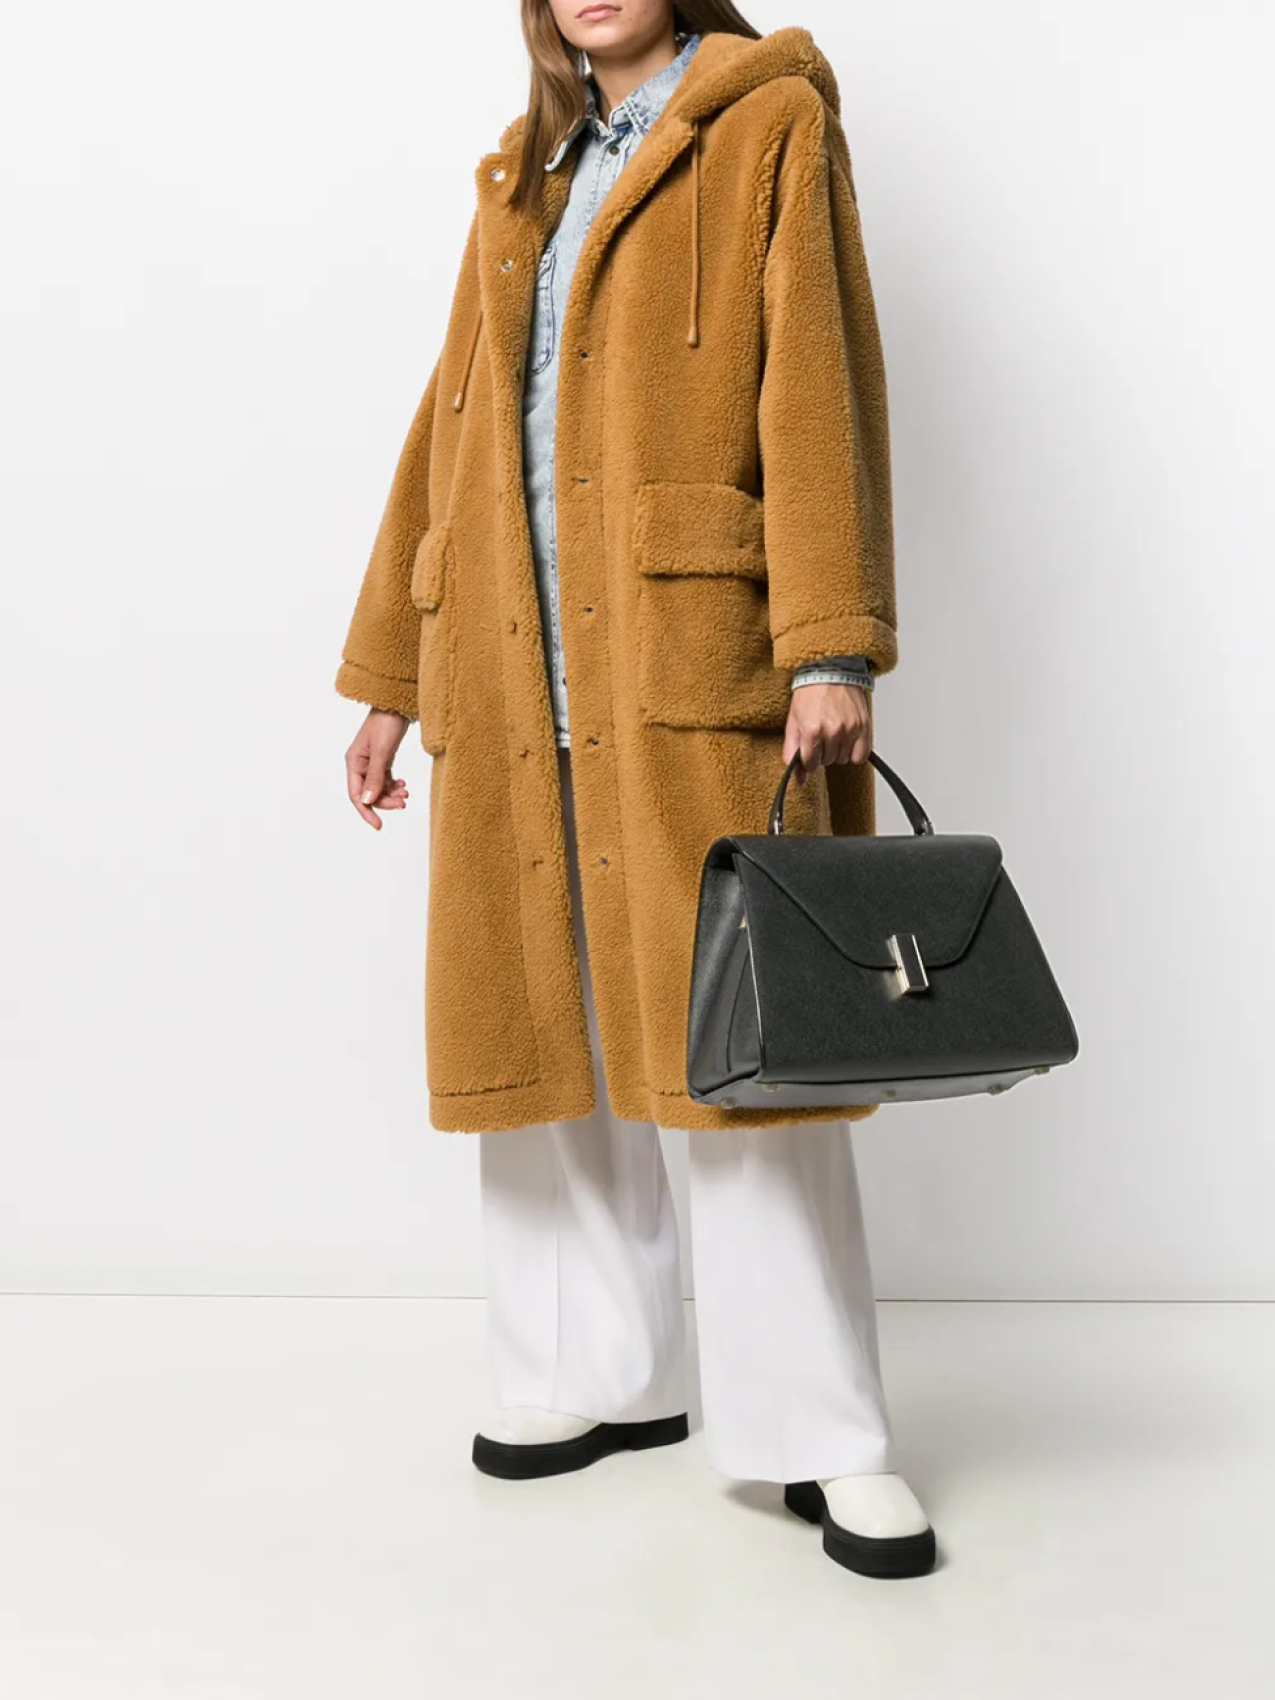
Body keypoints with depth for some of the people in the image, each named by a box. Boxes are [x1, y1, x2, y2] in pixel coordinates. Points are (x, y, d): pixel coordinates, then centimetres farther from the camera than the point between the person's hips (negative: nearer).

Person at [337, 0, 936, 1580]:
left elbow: (814, 377, -6)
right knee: (537, 1020, 7)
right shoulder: (523, 175, 22)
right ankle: (599, 1373, 22)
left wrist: (829, 644, -18)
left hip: (690, 660, -6)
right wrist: (387, 673, 17)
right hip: (513, 677, 6)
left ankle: (823, 1435, 3)